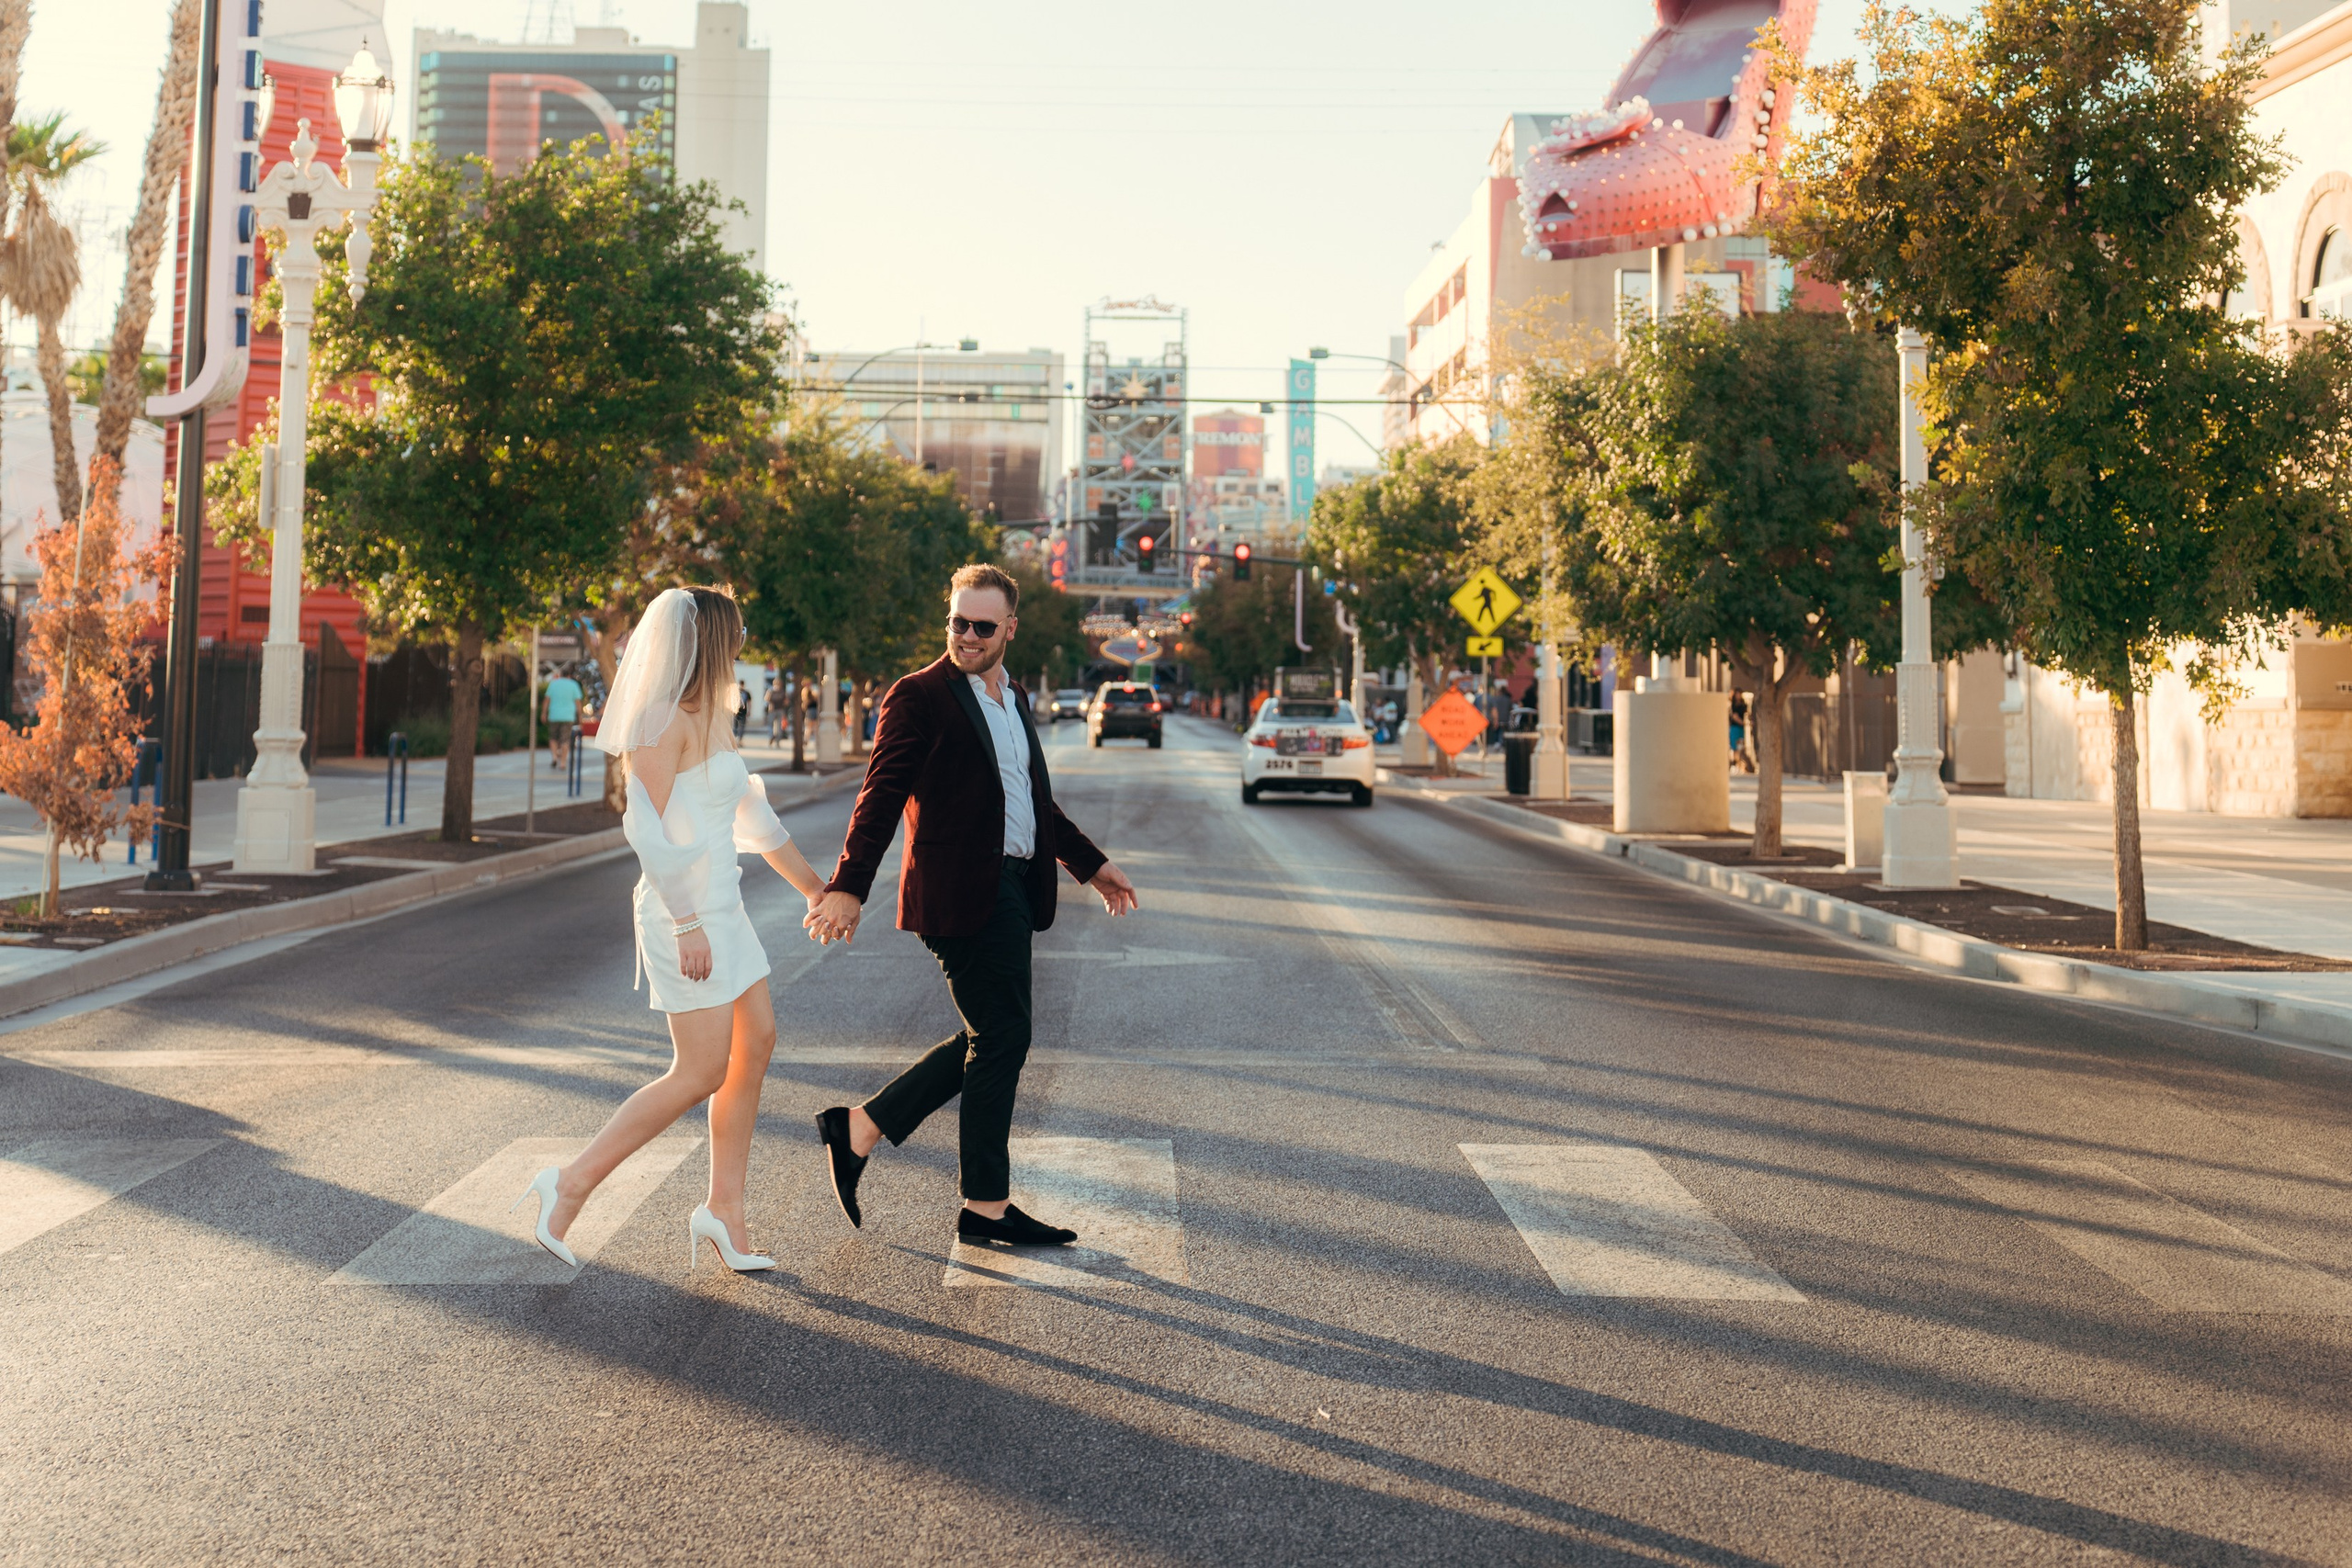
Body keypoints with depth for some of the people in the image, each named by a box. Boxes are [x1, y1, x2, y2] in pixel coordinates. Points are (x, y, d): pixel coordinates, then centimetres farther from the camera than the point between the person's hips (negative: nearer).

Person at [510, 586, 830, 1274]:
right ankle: (572, 1183, 3)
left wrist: (812, 886, 27)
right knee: (701, 1072, -6)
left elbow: (750, 814, 23)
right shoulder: (665, 719, -15)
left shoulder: (712, 716, 14)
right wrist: (687, 926, -22)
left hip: (721, 906, 9)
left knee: (756, 1043, 8)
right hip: (685, 912, -9)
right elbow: (646, 828, -21)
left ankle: (724, 1207, 15)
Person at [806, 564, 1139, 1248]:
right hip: (963, 894, -9)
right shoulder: (919, 697, -7)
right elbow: (881, 797, -15)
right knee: (1001, 1041, -3)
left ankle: (859, 1128, 21)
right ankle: (986, 1207, 9)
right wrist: (849, 887, -24)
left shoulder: (1015, 699, 17)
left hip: (1013, 891, 9)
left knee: (989, 1043, 12)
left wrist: (1090, 864, 27)